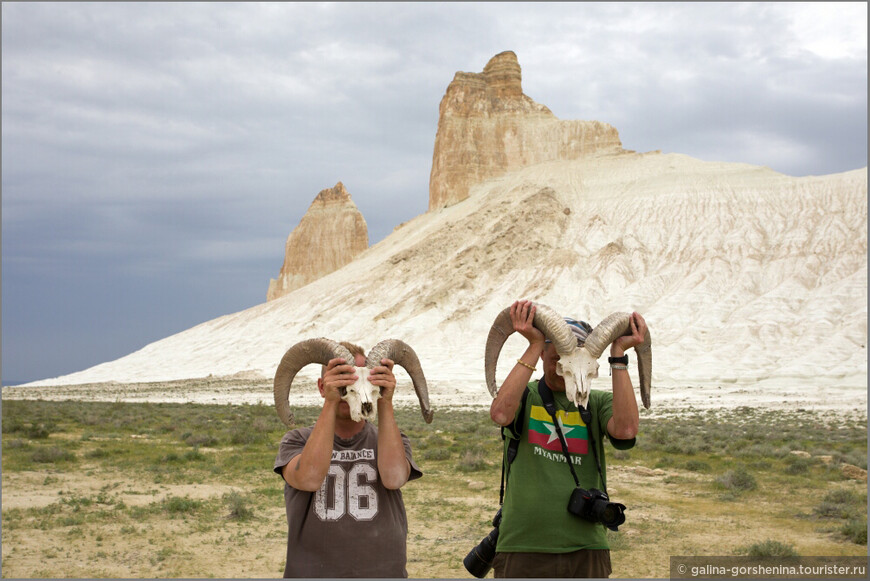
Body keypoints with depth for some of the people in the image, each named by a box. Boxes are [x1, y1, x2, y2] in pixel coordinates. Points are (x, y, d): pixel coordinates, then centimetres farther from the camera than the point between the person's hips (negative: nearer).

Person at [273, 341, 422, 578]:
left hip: (384, 571, 1)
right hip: (312, 571, -1)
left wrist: (385, 403, -18)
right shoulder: (297, 441, 7)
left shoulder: (391, 440, 8)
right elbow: (309, 479, -16)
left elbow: (394, 478, -14)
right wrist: (330, 402, -20)